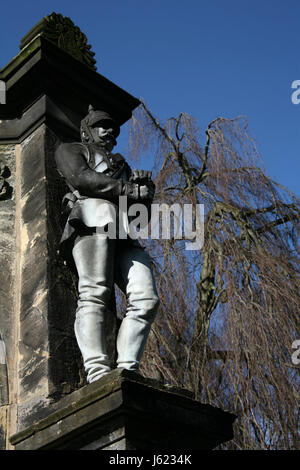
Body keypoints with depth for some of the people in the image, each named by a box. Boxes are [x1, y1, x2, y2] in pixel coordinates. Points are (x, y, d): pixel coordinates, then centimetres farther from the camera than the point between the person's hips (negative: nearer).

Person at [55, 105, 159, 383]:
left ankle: (127, 371, -23)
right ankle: (97, 371, -36)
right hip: (93, 217, -6)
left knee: (146, 300, -16)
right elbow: (81, 177, 1)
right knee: (95, 293, -24)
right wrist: (128, 190, -5)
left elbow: (143, 210, 26)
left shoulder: (122, 165, 40)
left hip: (126, 235, 6)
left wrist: (144, 186, 1)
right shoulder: (70, 150, 25)